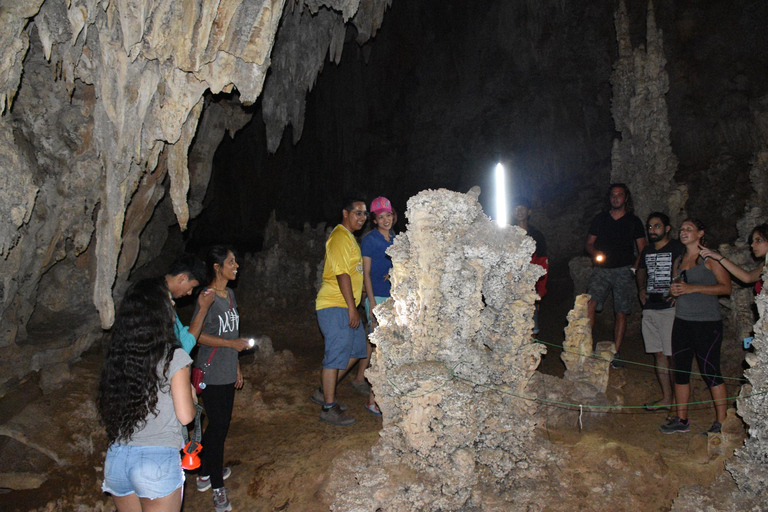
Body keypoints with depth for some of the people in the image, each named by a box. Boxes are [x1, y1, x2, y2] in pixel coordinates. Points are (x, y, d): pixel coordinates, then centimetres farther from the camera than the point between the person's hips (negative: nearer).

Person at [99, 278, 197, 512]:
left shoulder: (116, 355, 2)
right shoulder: (173, 357, -12)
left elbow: (109, 412, 11)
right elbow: (185, 416, -11)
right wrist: (192, 398, 11)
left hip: (116, 458, 5)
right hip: (158, 461, -5)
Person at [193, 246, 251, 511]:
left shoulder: (230, 294, 8)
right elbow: (197, 335, -19)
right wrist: (232, 343, -20)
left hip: (227, 372, 8)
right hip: (211, 373, -8)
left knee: (220, 424, 16)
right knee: (218, 426, -2)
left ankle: (205, 473, 34)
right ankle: (217, 488, 12)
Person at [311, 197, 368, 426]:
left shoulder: (349, 237, 20)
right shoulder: (340, 237, -13)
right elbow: (342, 274, -20)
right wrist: (352, 308, -21)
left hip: (346, 306, 10)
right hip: (334, 306, -10)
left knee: (357, 349, 14)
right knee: (337, 354, -7)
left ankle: (325, 391, 24)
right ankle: (329, 408, 3)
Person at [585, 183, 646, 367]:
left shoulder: (633, 221, 8)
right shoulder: (599, 219, 12)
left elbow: (642, 250, 8)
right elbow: (589, 243, 14)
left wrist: (635, 268, -8)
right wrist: (595, 253, -8)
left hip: (624, 271, -1)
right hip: (601, 269, 1)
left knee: (621, 312, 0)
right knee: (590, 304, -18)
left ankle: (616, 353, 9)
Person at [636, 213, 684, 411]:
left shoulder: (678, 248, -4)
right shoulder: (647, 250, 16)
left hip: (670, 308, -6)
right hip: (650, 308, 6)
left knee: (672, 355, -5)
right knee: (658, 354, 9)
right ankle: (666, 397, 16)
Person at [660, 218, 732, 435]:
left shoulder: (709, 257, -4)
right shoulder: (679, 260, 16)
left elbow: (726, 287, -11)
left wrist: (693, 288, -18)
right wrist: (673, 290, 2)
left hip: (707, 322, -7)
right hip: (682, 321, 7)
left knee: (710, 372, -5)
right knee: (680, 370, 8)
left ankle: (721, 423, 6)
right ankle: (681, 420, 18)